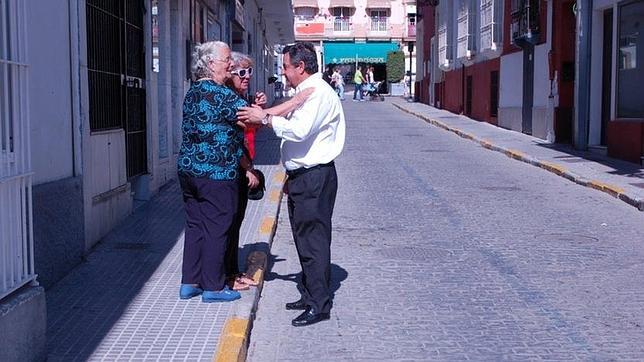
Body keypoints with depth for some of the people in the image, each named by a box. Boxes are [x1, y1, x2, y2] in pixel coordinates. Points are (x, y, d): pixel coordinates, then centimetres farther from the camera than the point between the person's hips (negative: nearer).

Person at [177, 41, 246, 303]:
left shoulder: (192, 92, 13)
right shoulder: (221, 94, -15)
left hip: (188, 168, 8)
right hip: (216, 173, -8)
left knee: (195, 224, 14)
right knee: (216, 228, 1)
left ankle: (189, 283, 19)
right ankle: (213, 287, 9)